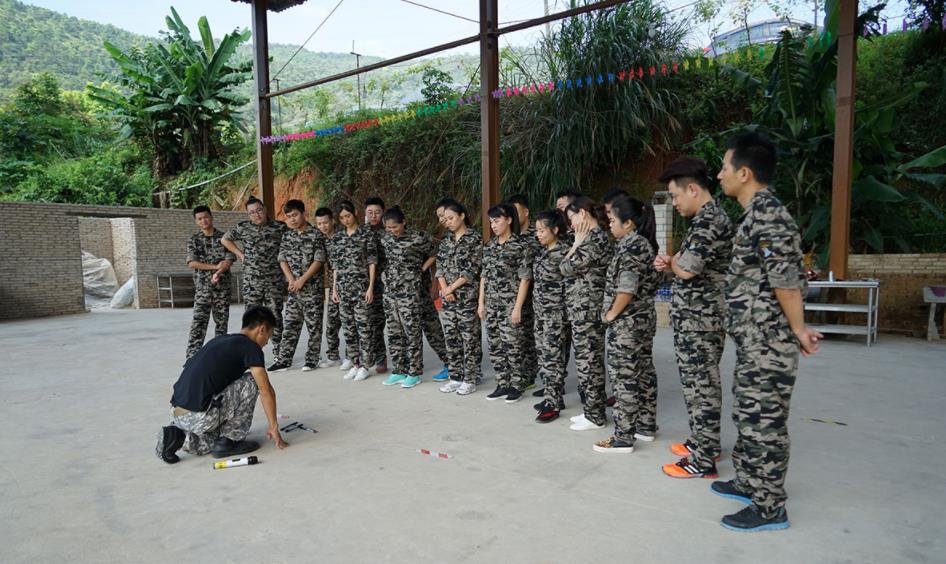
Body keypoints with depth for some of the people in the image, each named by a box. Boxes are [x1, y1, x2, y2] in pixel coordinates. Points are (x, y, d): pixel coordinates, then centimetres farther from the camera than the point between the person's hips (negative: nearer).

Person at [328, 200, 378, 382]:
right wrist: (334, 288, 10)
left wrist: (371, 287, -10)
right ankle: (355, 364, 18)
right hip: (343, 287, 5)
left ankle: (364, 366, 7)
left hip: (361, 286, -5)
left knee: (363, 326, -2)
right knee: (348, 328, 8)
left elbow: (372, 262, -4)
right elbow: (336, 265, 14)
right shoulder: (337, 237, 10)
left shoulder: (366, 234, -3)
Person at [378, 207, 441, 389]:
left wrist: (420, 270, -5)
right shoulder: (385, 239, 6)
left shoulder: (418, 238, -10)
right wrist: (388, 275, 10)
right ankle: (399, 370, 20)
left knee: (412, 332, 0)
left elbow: (434, 255, 0)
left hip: (409, 291, -6)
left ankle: (414, 372, 10)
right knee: (394, 332, 10)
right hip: (390, 290, 6)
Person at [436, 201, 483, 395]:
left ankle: (470, 379, 9)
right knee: (451, 337, 9)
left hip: (467, 297, -6)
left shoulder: (475, 239, -6)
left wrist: (451, 288, -12)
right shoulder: (446, 241, 13)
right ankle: (455, 377, 20)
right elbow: (440, 267, 9)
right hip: (448, 298, 6)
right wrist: (444, 289, -6)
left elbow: (472, 269, -12)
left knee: (470, 339, 0)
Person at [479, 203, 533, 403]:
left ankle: (516, 386, 13)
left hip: (510, 304, -6)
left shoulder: (520, 246, -9)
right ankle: (502, 385, 21)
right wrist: (481, 302, 10)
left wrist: (517, 307, -15)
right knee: (495, 346, 9)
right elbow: (484, 276, 14)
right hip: (492, 304, 6)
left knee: (512, 346, -1)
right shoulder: (489, 246, 10)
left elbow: (525, 278, -11)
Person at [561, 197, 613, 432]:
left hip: (587, 310, -10)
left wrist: (576, 243, -4)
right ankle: (592, 410, 23)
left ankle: (595, 416, 7)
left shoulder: (596, 238, -16)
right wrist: (577, 243, 8)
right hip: (581, 309, 10)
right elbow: (565, 267, 15)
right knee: (587, 360, 14)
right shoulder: (591, 238, 16)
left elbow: (567, 267, -14)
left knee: (589, 361, -2)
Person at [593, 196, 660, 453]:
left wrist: (611, 313, -12)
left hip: (627, 322, -10)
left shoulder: (631, 247, -17)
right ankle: (646, 426, 26)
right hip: (644, 318, 10)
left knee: (624, 377, -5)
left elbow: (626, 288, -24)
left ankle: (623, 437, 1)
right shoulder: (644, 243, 13)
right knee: (644, 372, 15)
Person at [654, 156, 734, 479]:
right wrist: (670, 267, 2)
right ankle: (703, 442, 32)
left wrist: (673, 263, -3)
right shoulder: (706, 219, 16)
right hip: (695, 319, 10)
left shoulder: (709, 220, -17)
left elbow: (687, 270, -25)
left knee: (701, 387, -3)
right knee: (697, 384, 18)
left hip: (699, 320, -10)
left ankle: (704, 461, 6)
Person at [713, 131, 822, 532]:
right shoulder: (757, 214, 13)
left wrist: (798, 330, -10)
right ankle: (749, 484, 36)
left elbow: (787, 282, -21)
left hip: (768, 344, -10)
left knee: (764, 423, 1)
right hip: (754, 342, 10)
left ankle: (769, 508, 15)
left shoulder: (767, 217, -20)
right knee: (749, 416, 20)